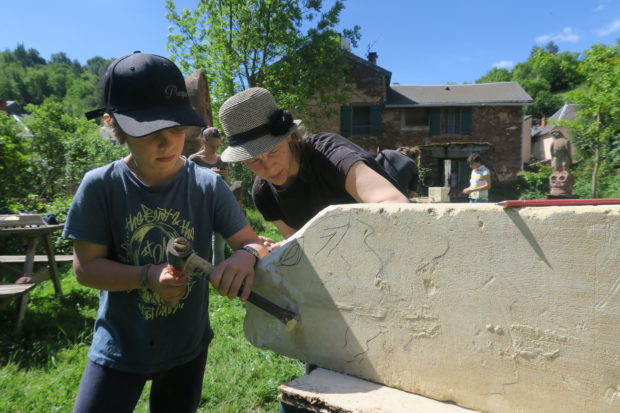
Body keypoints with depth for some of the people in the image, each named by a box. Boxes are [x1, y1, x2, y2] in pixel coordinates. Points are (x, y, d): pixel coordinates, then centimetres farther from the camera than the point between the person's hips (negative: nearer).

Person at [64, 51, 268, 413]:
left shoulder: (208, 185, -15)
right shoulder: (100, 186, -16)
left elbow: (252, 242, -10)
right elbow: (86, 267, -12)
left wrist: (247, 255, -34)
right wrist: (147, 276, -28)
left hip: (188, 346, 2)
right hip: (120, 349, -1)